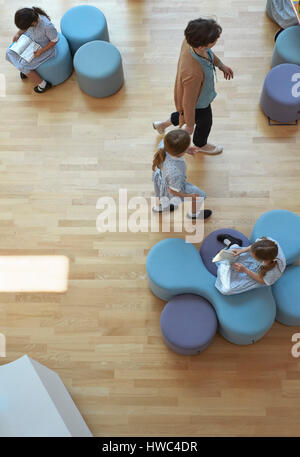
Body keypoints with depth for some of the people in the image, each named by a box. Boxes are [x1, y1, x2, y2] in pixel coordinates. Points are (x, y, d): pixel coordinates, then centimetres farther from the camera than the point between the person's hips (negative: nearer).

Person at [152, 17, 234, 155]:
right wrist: (189, 125, -17)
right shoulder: (193, 73, -48)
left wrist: (221, 65, 14)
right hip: (198, 105, -7)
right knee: (204, 123, 27)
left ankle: (162, 124, 57)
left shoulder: (190, 41, -26)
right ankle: (201, 145, 63)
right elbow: (189, 102, -33)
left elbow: (209, 53, 0)